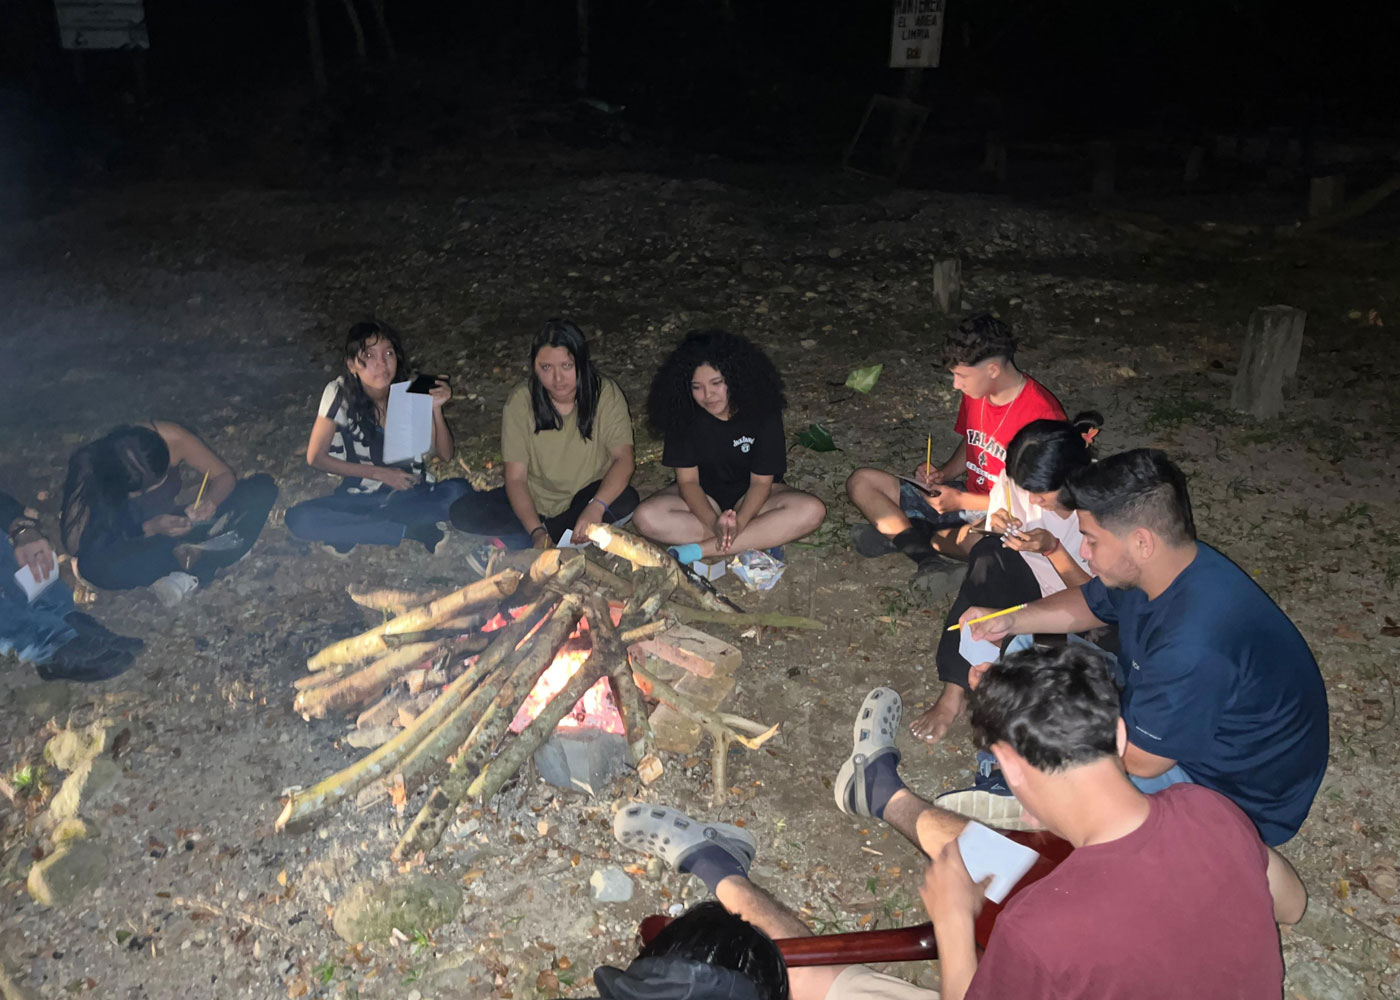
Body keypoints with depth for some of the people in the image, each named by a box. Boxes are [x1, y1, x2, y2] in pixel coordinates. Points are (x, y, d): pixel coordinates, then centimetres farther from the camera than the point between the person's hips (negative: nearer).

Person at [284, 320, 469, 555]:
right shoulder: (340, 393, -11)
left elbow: (444, 454, -3)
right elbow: (316, 457, -6)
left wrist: (436, 408, -21)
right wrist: (380, 473, -14)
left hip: (412, 496, 1)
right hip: (359, 498, 0)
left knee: (459, 491, -29)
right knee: (299, 518, -29)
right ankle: (411, 531, -23)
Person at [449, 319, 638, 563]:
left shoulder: (605, 394, -14)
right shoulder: (520, 400, -13)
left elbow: (623, 459, -24)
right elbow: (515, 476, -16)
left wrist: (596, 507, -43)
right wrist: (536, 531, -31)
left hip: (588, 497, 0)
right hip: (534, 501, 0)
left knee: (625, 499, -33)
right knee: (463, 512, -20)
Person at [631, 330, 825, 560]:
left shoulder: (762, 411, -17)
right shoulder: (684, 414, -16)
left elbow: (761, 481, -16)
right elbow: (687, 480, -14)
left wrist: (738, 523, -35)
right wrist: (714, 523, -33)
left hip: (750, 495, 0)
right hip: (703, 496, 0)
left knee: (812, 511, -30)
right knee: (647, 517, -31)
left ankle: (701, 550, -31)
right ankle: (760, 540, -26)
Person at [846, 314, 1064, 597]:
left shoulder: (1042, 414, -23)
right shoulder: (976, 393, 1)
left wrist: (961, 500, -18)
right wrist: (943, 473, -1)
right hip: (963, 496, 8)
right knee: (861, 482, -2)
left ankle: (898, 535, -15)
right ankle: (932, 559, -22)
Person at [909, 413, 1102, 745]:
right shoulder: (1016, 480, -11)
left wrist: (1053, 549, -28)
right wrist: (997, 529, -20)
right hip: (1026, 584, 3)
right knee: (989, 553, -29)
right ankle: (954, 692, -27)